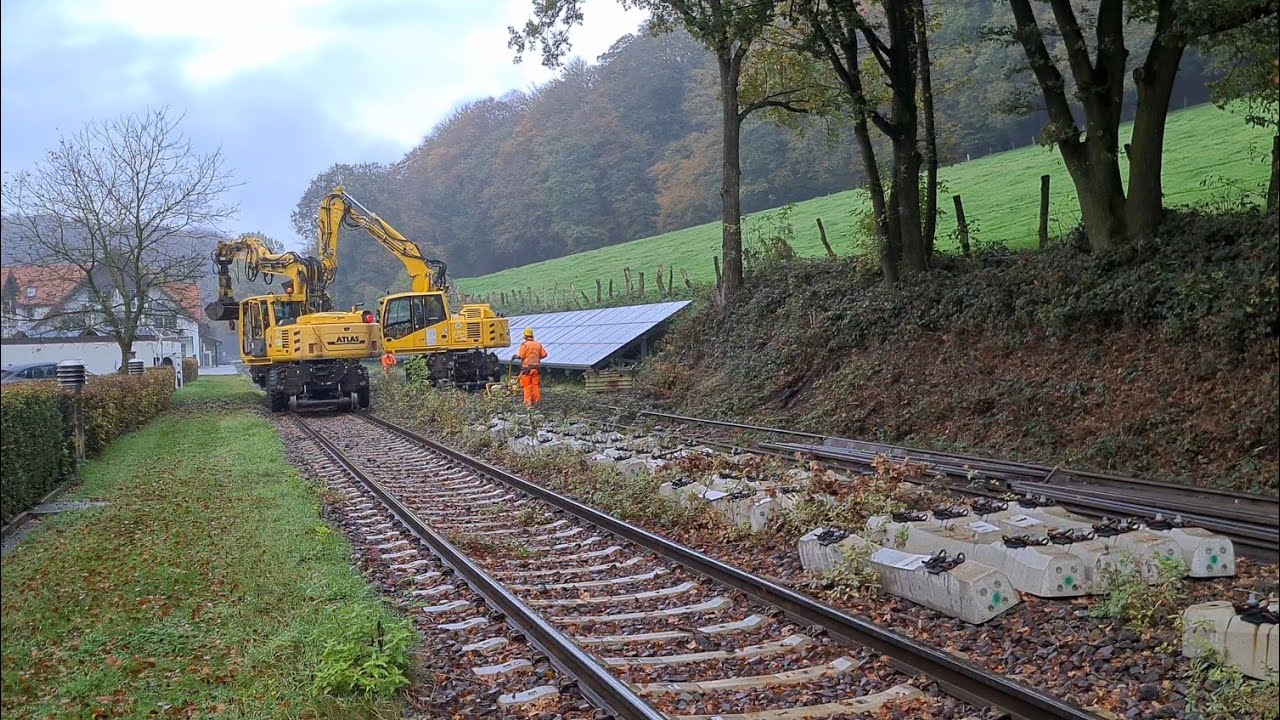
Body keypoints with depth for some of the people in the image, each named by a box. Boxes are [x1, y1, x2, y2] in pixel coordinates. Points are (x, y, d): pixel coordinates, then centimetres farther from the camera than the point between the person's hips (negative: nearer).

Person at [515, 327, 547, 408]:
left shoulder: (524, 344, -9)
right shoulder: (538, 344, 6)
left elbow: (520, 356, -15)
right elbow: (544, 354, 4)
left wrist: (516, 355, 6)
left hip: (527, 367, -4)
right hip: (536, 367, 4)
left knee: (527, 386, 1)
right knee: (536, 385, 11)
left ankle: (528, 402, -2)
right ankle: (537, 401, 14)